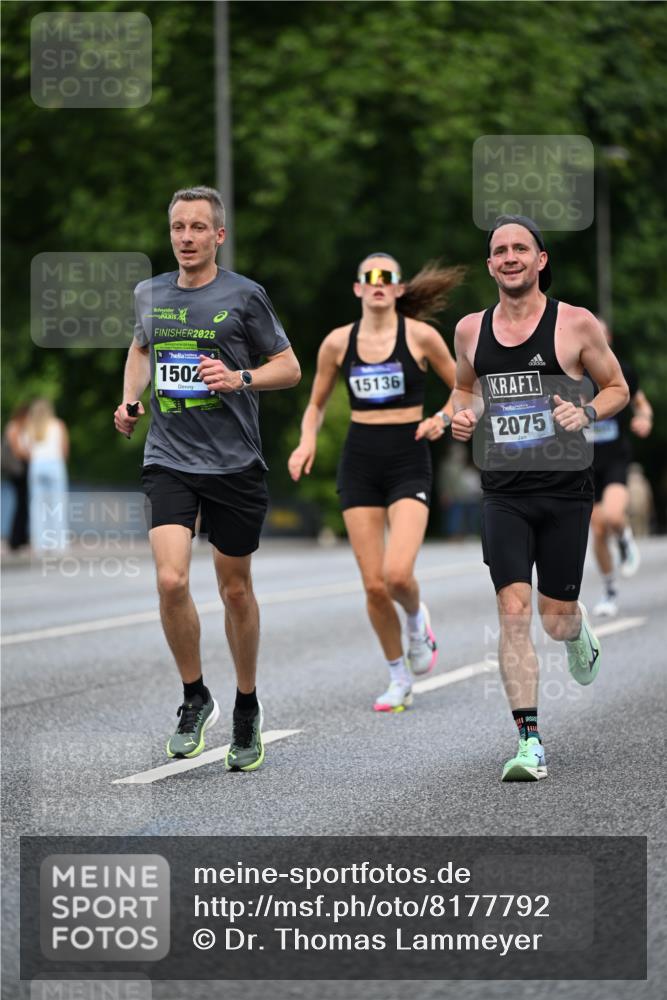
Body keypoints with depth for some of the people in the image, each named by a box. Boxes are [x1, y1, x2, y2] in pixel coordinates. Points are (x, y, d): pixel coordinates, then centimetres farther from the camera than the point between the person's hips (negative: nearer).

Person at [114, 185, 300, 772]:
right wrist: (130, 400, 13)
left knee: (235, 589, 9)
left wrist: (240, 378, -17)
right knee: (171, 581, -16)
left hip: (235, 462, -2)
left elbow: (290, 368, 1)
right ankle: (195, 698, 5)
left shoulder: (244, 295, -3)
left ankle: (247, 708, 28)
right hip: (169, 460, 2)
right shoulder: (149, 294, 8)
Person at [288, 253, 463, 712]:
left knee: (398, 574, -20)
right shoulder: (338, 342, 4)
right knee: (374, 585, -1)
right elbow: (317, 404, 15)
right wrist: (308, 441, -4)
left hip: (409, 461, -2)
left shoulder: (420, 335, -3)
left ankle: (418, 620, 16)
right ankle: (399, 679, 18)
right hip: (360, 463, 3)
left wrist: (443, 418, -13)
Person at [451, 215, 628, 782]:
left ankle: (579, 632, 45)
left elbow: (618, 388, 7)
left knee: (555, 619, 5)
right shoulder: (470, 330, 6)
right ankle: (530, 745, -10)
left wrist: (586, 412, -13)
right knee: (514, 611, -12)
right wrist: (461, 415, 2)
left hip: (565, 487, -2)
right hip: (503, 492, 2)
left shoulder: (575, 324, -4)